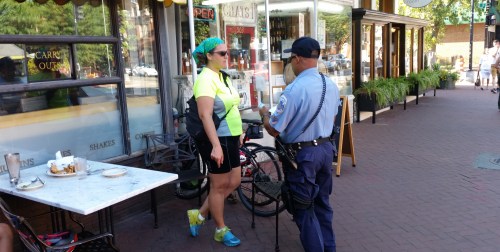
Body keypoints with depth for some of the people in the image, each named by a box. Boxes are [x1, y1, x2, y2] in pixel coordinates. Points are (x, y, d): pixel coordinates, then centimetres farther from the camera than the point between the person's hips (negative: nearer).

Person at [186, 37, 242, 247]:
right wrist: (216, 145, -32)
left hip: (230, 138, 9)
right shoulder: (206, 78, -18)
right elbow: (205, 115, -26)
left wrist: (238, 134, 22)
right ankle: (221, 230, 24)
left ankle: (199, 215, 27)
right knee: (219, 186, 5)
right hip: (216, 140, -9)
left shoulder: (221, 76, 11)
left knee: (233, 182, 15)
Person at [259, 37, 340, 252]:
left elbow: (274, 130, -18)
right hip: (326, 148, 8)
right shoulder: (332, 86, 1)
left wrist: (264, 114, 2)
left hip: (302, 155, -8)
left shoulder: (294, 89, -23)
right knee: (323, 202, 22)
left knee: (304, 209, 8)